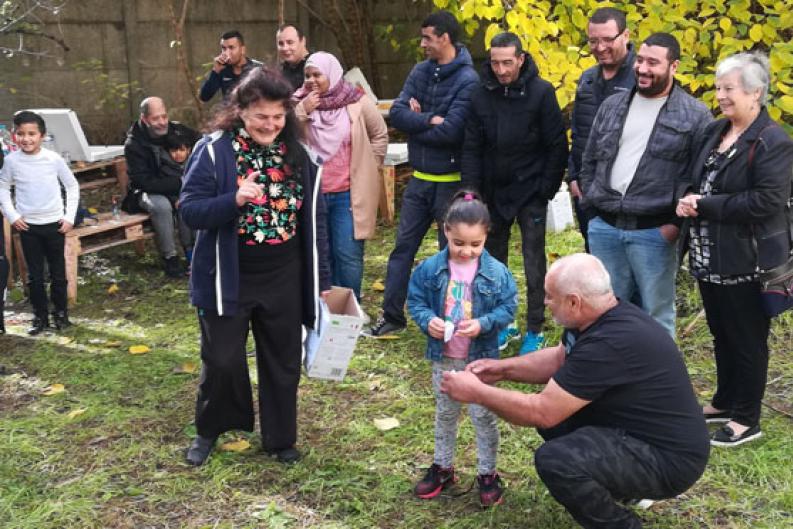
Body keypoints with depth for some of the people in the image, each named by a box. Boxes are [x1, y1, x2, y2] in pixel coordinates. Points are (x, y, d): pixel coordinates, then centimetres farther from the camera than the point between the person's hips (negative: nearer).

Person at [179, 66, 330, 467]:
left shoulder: (296, 154, 2)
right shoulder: (214, 151, -10)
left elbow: (313, 220, 7)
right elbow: (189, 211, -14)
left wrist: (321, 279, 7)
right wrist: (234, 200, -32)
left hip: (284, 282, 3)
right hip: (228, 279, -3)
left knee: (283, 362, 12)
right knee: (222, 360, 6)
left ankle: (280, 438, 31)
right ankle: (209, 429, 32)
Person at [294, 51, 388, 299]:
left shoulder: (357, 102, -3)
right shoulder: (299, 102, 3)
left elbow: (380, 134, 8)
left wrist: (367, 167, 5)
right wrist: (302, 111, -16)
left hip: (349, 194, -2)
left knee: (348, 255, -2)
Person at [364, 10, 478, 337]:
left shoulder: (467, 80, -15)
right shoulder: (420, 72, 5)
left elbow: (450, 131, -24)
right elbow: (396, 114, -5)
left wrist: (416, 123, -9)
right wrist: (429, 120, -19)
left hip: (450, 182, -6)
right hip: (419, 178, 6)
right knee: (403, 246, 9)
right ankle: (392, 316, 19)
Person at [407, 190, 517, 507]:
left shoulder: (496, 272, -13)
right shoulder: (430, 269, -9)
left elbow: (508, 308, -8)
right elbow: (415, 301, 0)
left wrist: (484, 323, -24)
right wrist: (427, 320, -19)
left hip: (481, 358, -2)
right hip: (443, 357, 2)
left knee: (483, 416, 10)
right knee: (445, 414, 19)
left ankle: (488, 474, 26)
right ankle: (442, 468, 37)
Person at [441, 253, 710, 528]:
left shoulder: (610, 344, -31)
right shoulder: (605, 316, -1)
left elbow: (542, 412, -24)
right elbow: (559, 358, 18)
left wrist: (477, 392, -12)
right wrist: (503, 368, 6)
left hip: (670, 456, -10)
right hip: (638, 428, 10)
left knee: (553, 460, -26)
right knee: (554, 410, 9)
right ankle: (612, 485, 20)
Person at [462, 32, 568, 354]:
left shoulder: (541, 92, -11)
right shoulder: (482, 94, -1)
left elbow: (558, 145, -8)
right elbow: (472, 147, 1)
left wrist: (547, 188, -10)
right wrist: (471, 190, -7)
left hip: (530, 193, -4)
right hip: (494, 193, 4)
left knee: (534, 265, 3)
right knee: (493, 262, 12)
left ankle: (535, 331, 15)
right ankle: (503, 325, 26)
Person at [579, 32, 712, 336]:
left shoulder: (695, 116, -5)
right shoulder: (612, 106, 11)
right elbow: (589, 160, 16)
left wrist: (678, 223, -11)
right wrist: (592, 203, 7)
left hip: (653, 232, -4)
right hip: (603, 228, 5)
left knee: (656, 314, 8)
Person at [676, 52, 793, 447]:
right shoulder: (714, 132, 9)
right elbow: (697, 180, 18)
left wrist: (705, 205, -20)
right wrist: (689, 200, -6)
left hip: (747, 260, -8)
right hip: (710, 256, 8)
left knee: (747, 339, 6)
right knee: (721, 333, 20)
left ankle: (747, 420, 20)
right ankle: (725, 402, 37)